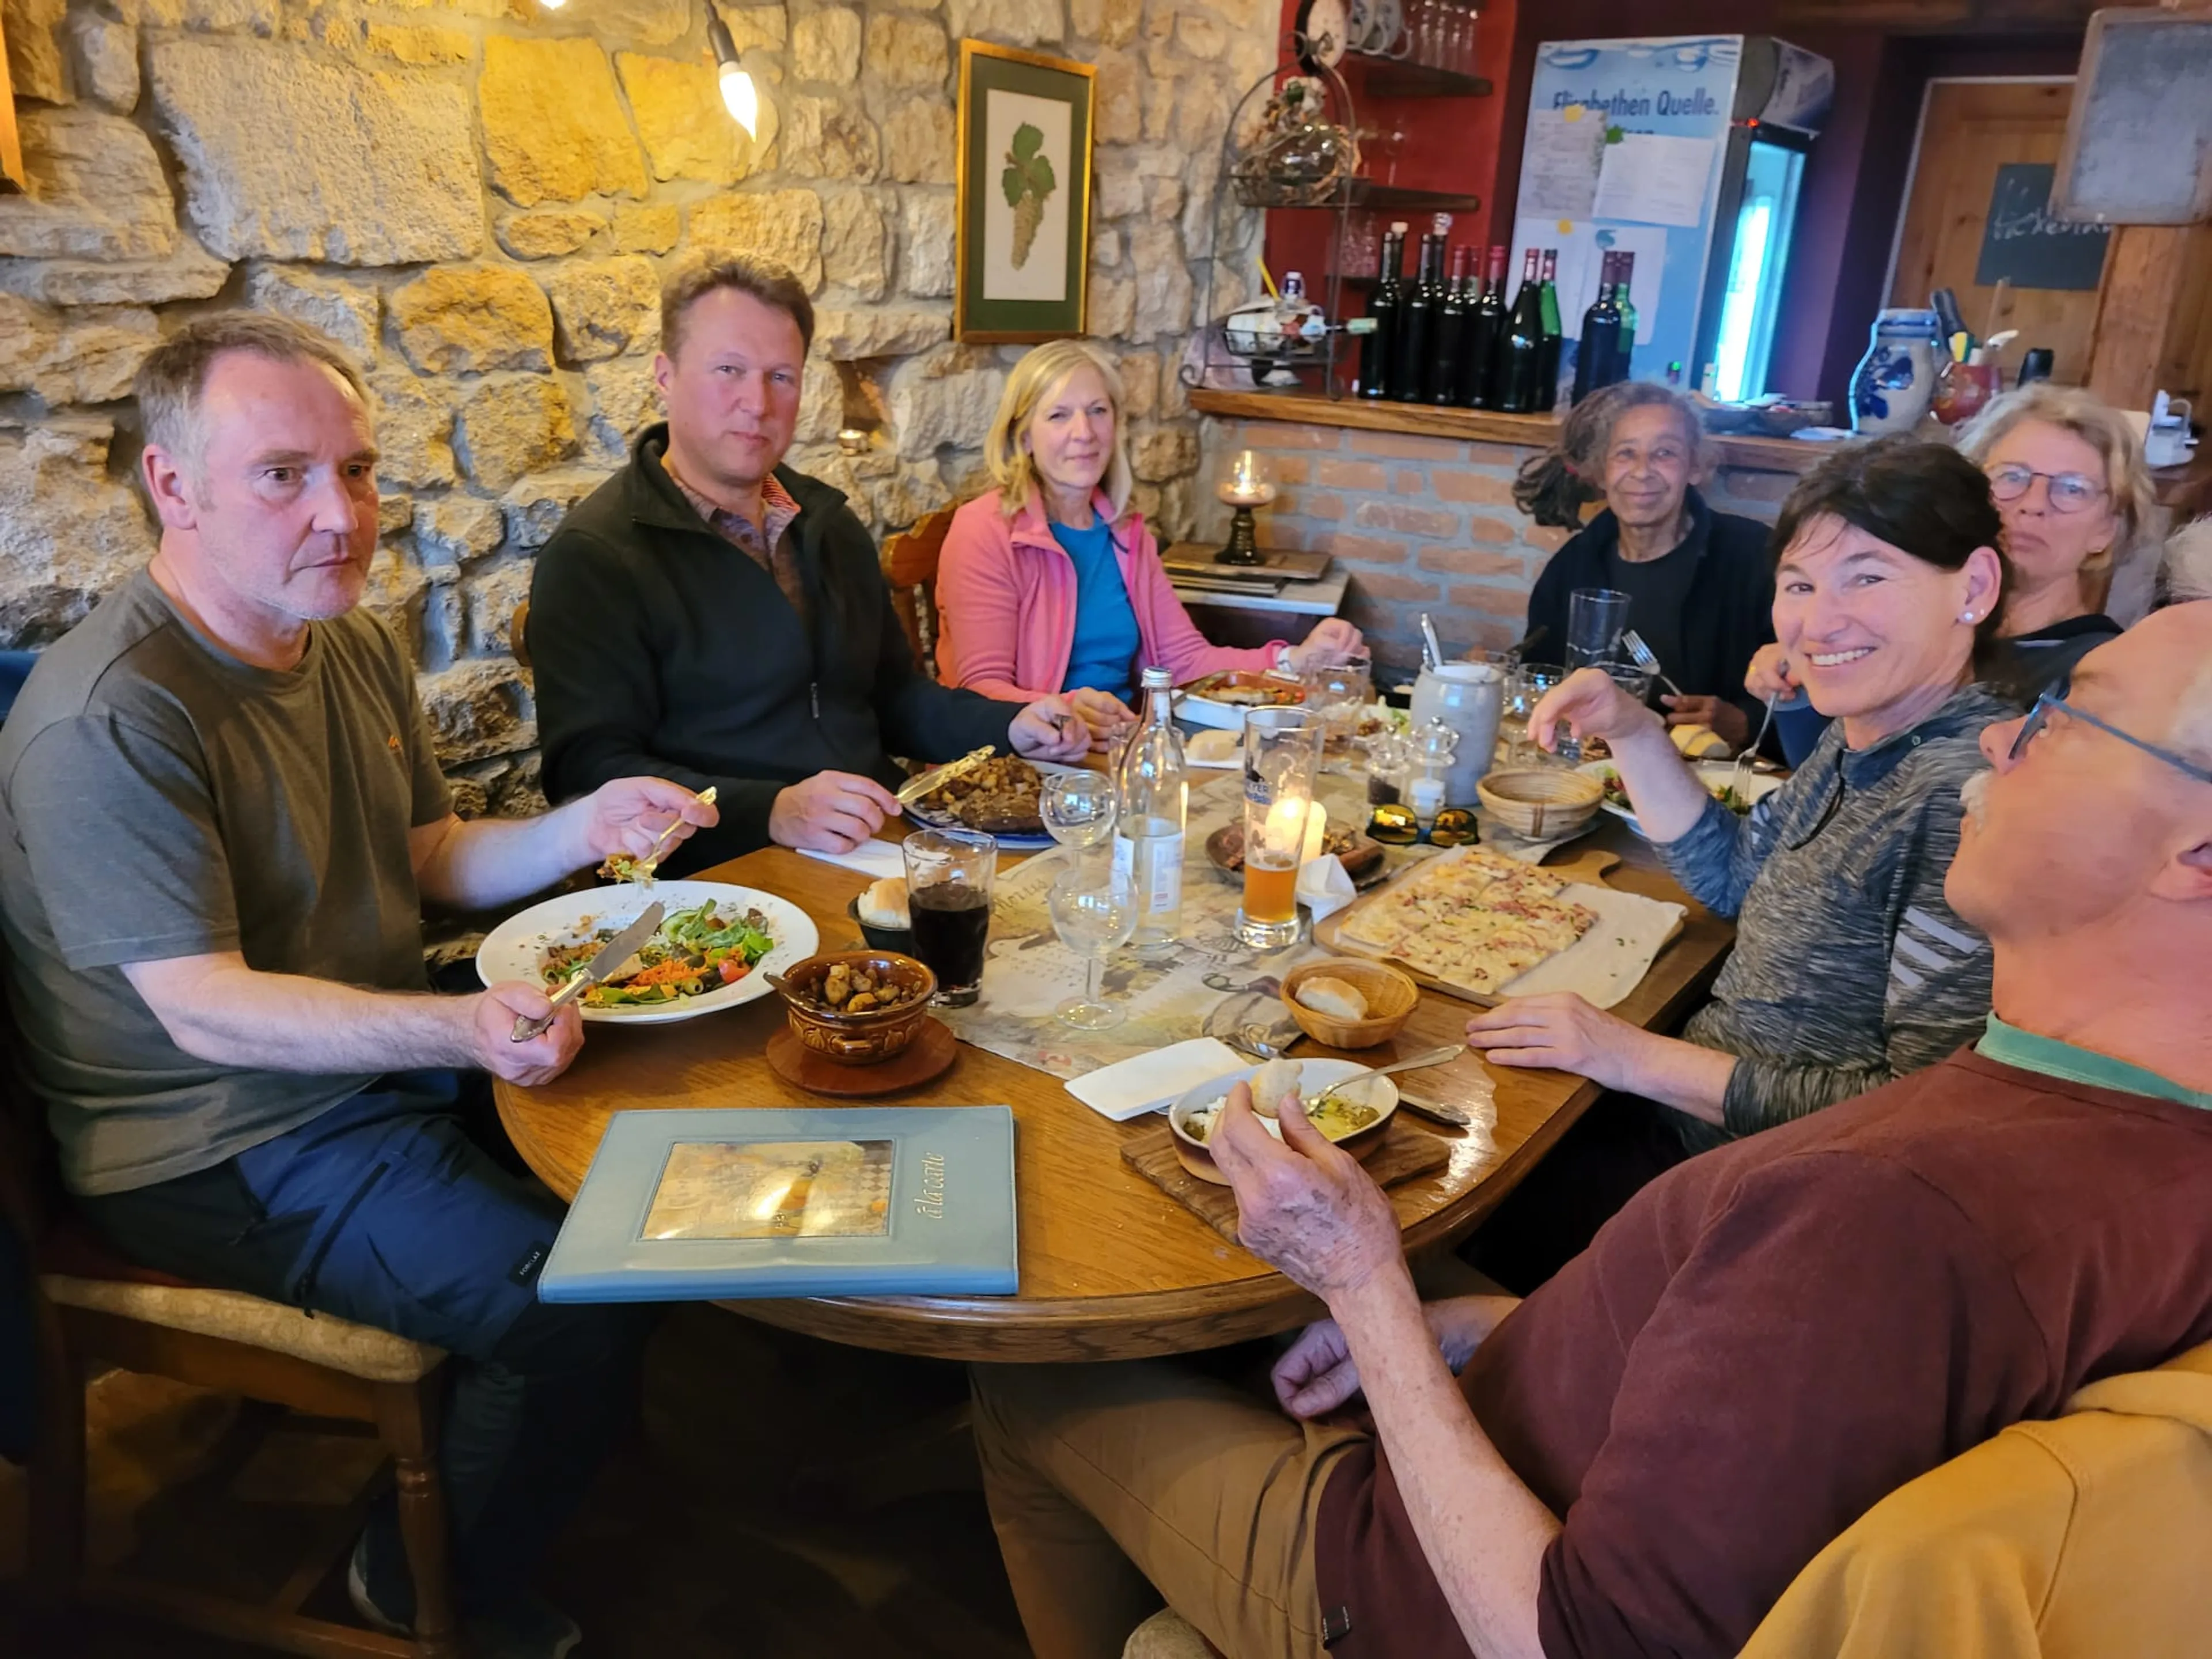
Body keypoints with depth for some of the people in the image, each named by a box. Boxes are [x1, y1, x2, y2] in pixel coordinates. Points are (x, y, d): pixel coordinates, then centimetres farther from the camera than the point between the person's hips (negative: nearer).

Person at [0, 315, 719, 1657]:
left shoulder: (354, 643, 6)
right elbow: (204, 1008, -25)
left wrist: (582, 829, -5)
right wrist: (462, 1030, -39)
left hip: (391, 1062, 9)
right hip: (228, 1151, -8)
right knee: (584, 1309, -20)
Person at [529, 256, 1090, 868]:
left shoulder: (828, 524, 17)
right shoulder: (592, 557, -8)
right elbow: (590, 770, -16)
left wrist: (1010, 727, 9)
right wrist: (772, 812, -30)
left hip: (880, 858, 8)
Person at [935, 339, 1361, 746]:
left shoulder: (1126, 533, 11)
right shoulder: (984, 532, -10)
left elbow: (1185, 658, 10)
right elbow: (982, 689, -15)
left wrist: (1295, 660, -5)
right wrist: (1067, 713, -34)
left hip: (1119, 747, 6)